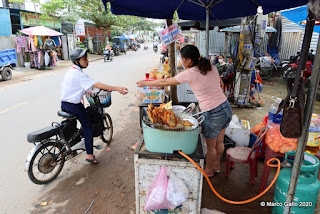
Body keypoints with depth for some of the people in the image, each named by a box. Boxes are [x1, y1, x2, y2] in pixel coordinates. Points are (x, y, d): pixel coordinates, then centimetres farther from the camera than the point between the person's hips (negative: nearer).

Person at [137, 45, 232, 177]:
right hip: (226, 108, 7)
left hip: (213, 114, -7)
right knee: (219, 142, 26)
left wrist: (145, 83, 6)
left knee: (211, 146, 17)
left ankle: (209, 170, 41)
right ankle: (216, 166, 49)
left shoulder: (189, 74, -17)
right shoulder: (212, 67, 3)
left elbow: (165, 82, -7)